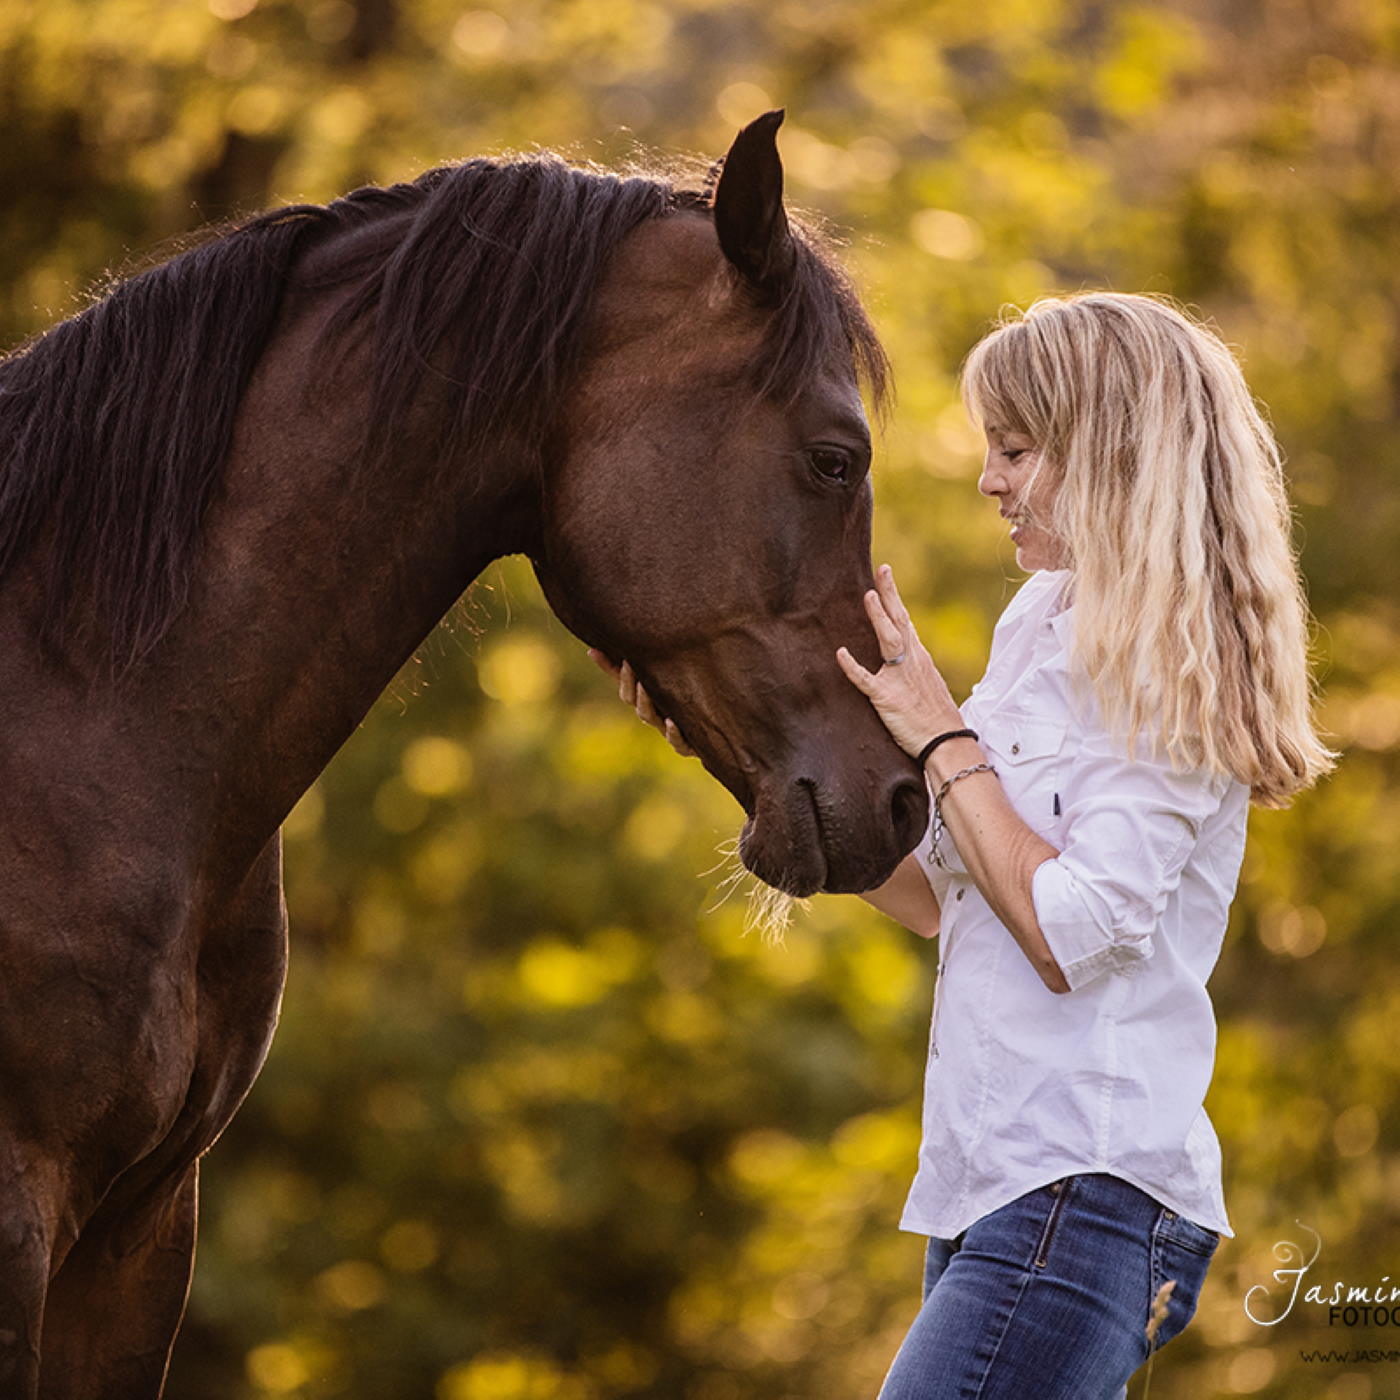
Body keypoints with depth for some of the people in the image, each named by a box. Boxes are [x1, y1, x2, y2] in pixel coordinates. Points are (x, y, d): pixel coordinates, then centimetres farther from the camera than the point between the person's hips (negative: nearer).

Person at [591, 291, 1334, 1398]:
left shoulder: (1170, 665, -11)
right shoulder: (1044, 626, 15)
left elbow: (1069, 934, -19)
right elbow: (936, 896, 20)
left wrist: (941, 739, -11)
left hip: (1082, 1196, -9)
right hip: (998, 1187, 9)